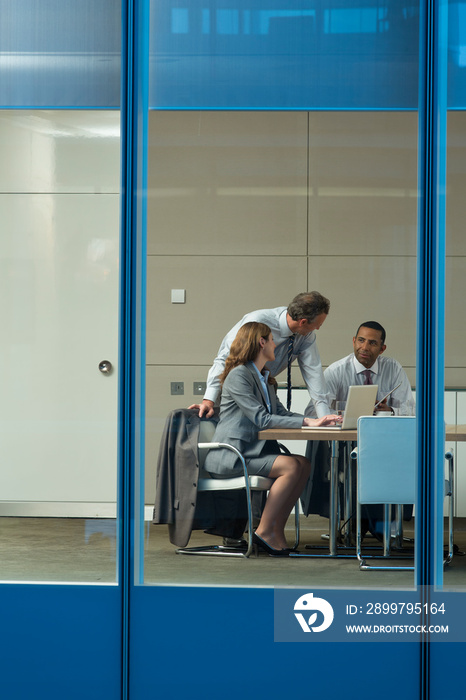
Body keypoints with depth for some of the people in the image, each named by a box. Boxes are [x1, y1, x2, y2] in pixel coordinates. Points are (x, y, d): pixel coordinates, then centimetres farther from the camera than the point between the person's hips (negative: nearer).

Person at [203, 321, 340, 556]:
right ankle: (264, 531, -17)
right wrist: (306, 422, -21)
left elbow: (280, 412, 12)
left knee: (304, 464, -10)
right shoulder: (238, 375, -11)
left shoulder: (264, 378, 21)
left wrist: (316, 420, -5)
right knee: (291, 466, -24)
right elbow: (262, 419, -18)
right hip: (230, 455, -9)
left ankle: (277, 530, -10)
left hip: (252, 451, 9)